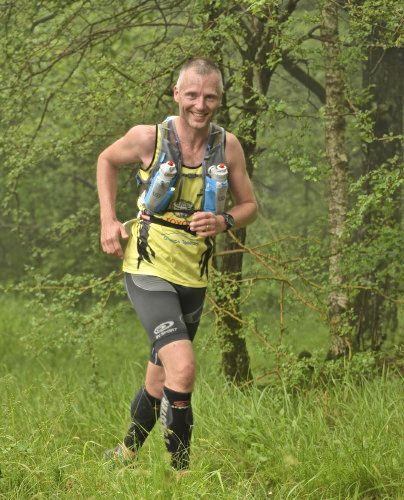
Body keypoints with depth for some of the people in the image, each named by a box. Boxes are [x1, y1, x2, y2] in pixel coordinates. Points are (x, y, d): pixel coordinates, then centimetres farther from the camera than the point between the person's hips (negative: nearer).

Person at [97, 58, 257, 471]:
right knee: (182, 369, -23)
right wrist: (108, 221, 1)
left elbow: (249, 206, 9)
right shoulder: (149, 138, -10)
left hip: (193, 278, 5)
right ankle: (181, 471, -12)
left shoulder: (228, 146, -2)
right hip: (149, 269, -4)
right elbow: (106, 160, 10)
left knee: (160, 382, 19)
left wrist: (224, 222, -13)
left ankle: (126, 453, 42)